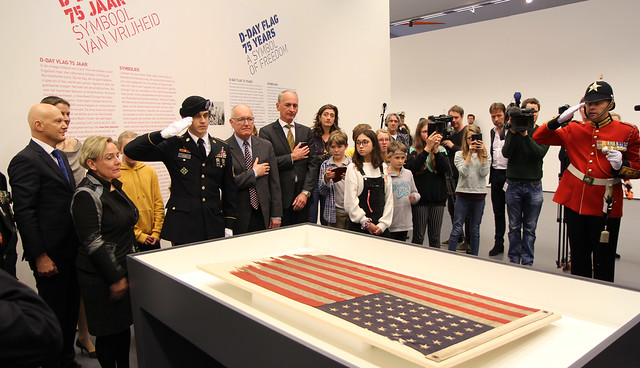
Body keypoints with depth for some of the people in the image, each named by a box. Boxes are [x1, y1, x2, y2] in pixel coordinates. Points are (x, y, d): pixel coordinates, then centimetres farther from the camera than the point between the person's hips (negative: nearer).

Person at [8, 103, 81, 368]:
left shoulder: (59, 156, 14)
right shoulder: (26, 160, -14)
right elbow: (24, 213, -18)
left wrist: (80, 243, 14)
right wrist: (40, 256, -18)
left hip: (71, 250, 8)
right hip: (51, 254, -8)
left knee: (71, 310, 18)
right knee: (54, 316, 6)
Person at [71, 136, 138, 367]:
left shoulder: (114, 187, 10)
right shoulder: (87, 195, -16)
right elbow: (93, 243, -19)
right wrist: (115, 278, -17)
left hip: (124, 270, 8)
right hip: (102, 278, -8)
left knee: (125, 325, 16)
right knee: (109, 330, 4)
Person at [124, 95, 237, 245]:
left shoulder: (222, 147, 11)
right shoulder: (173, 145, 1)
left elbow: (229, 189, 13)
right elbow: (130, 151, -8)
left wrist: (229, 225, 9)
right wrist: (164, 134, -19)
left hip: (214, 226, 3)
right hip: (183, 226, -3)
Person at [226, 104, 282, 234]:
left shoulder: (266, 146, 7)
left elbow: (274, 183, 6)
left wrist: (276, 214, 3)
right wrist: (254, 173, -10)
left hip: (263, 215, 3)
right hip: (237, 218, -3)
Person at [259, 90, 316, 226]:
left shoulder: (306, 132, 12)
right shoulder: (266, 132, 1)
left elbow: (312, 164, 6)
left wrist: (305, 192, -5)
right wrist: (292, 157, -8)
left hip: (301, 199, 4)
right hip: (278, 198, -3)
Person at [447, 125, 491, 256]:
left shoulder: (485, 155, 7)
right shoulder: (459, 154, 2)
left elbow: (484, 173, -8)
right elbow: (464, 172, -12)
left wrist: (484, 153, -11)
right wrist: (470, 153, -14)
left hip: (479, 195, 2)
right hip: (463, 194, -2)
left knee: (475, 229, 11)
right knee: (457, 228, -2)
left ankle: (474, 258, 21)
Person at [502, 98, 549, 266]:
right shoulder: (513, 132, 2)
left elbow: (540, 153, -15)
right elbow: (506, 153, -12)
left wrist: (525, 135, -23)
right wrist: (513, 132, -21)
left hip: (534, 187, 0)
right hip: (514, 185, 0)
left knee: (530, 228, 6)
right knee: (514, 227, 7)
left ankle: (527, 263, 15)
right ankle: (514, 260, 18)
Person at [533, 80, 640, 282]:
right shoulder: (575, 130, 6)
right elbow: (539, 137, 7)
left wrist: (621, 166, -17)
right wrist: (559, 119, -8)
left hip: (605, 206, -2)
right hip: (575, 202, 3)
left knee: (603, 263, 4)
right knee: (578, 259, 14)